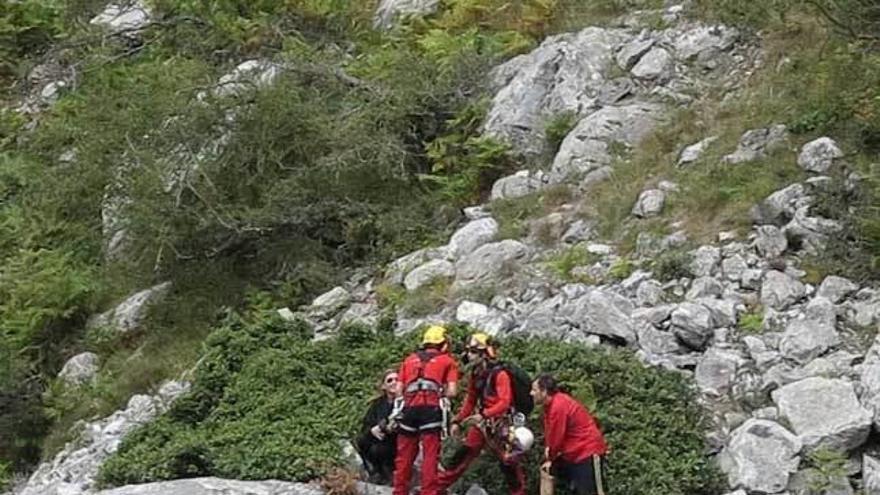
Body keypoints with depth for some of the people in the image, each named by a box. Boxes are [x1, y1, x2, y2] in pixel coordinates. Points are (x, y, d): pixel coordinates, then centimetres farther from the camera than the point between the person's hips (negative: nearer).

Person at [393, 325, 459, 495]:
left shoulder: (409, 359, 23)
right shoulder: (447, 361, 14)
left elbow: (399, 390, 16)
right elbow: (452, 391, 4)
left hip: (409, 409, 3)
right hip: (431, 409, -3)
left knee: (404, 455, 11)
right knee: (430, 455, -2)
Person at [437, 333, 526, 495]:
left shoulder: (500, 374, -15)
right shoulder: (476, 374, 8)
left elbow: (504, 402, -24)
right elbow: (470, 401, 16)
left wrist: (483, 415, -35)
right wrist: (458, 421, 11)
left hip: (500, 423, -6)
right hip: (482, 423, 6)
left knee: (509, 462, 0)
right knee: (463, 455, 3)